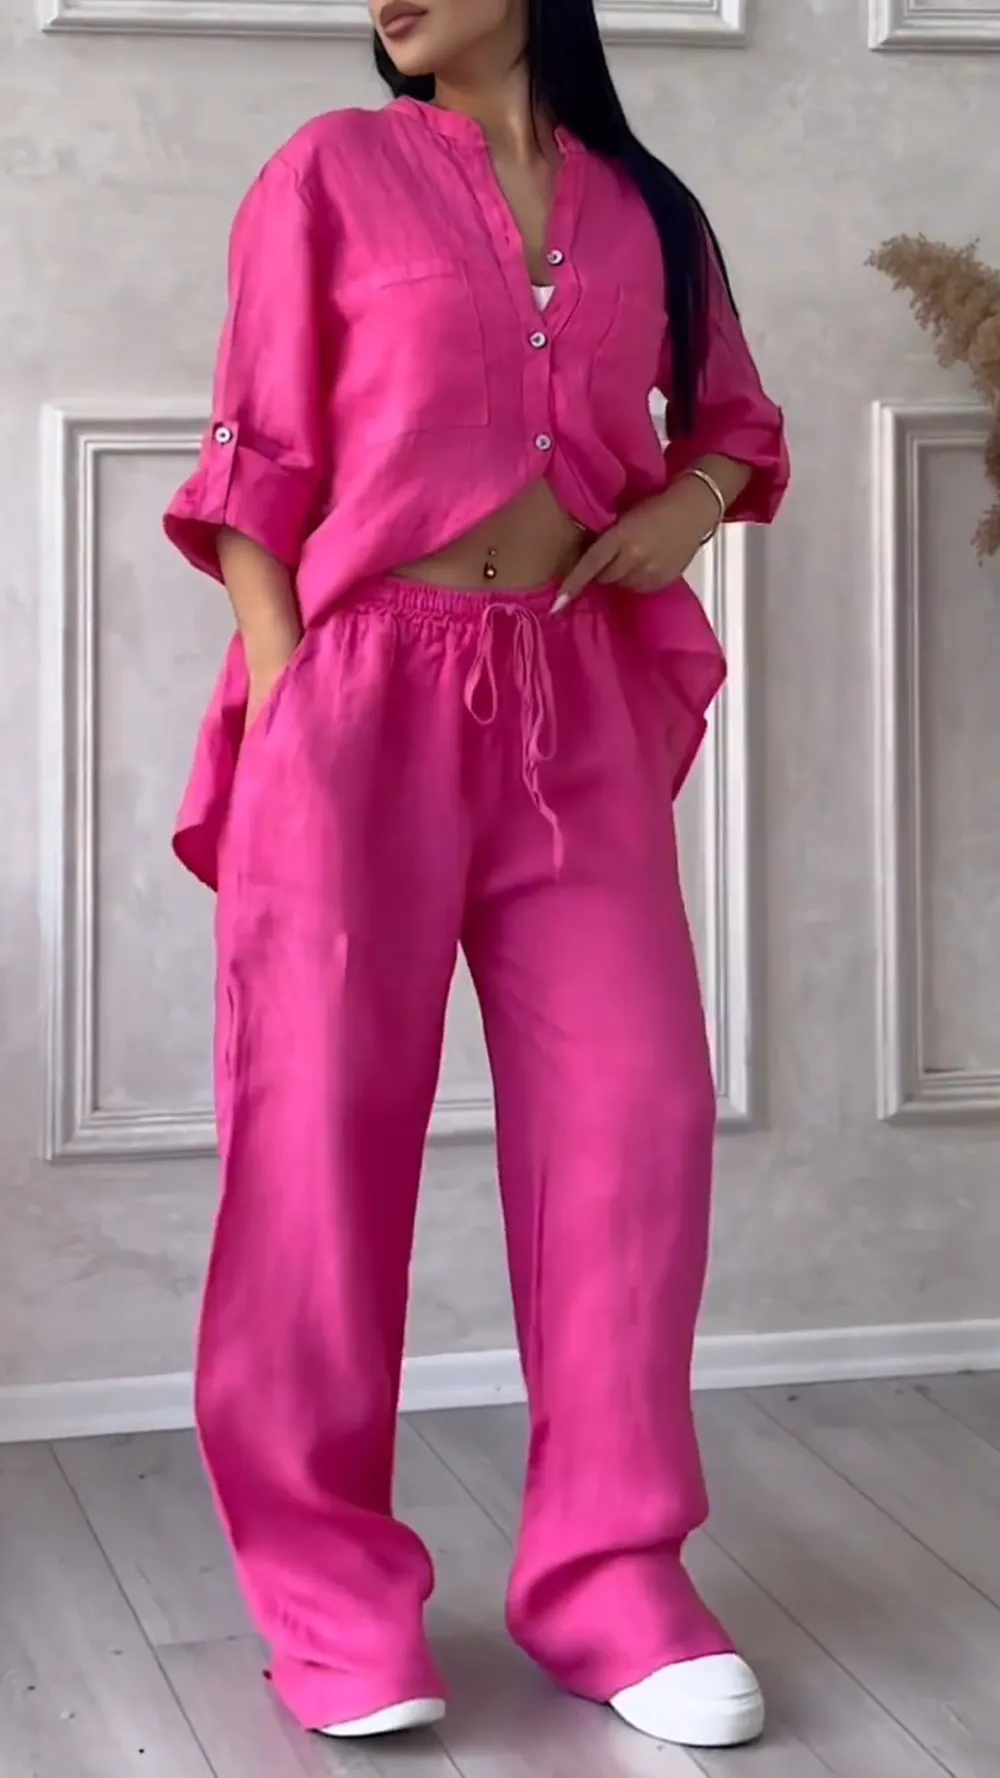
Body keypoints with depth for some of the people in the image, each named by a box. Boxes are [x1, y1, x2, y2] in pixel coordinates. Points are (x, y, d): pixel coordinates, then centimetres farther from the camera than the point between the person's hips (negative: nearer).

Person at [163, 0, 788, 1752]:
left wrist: (694, 499, 3)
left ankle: (611, 1574, 11)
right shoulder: (334, 173, 5)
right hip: (365, 692, -3)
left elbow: (734, 412, 25)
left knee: (632, 1115, -1)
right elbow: (257, 462, 1)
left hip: (582, 703, 3)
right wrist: (277, 692, -11)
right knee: (328, 1128, 0)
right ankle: (332, 1585, 10)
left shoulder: (644, 209, 12)